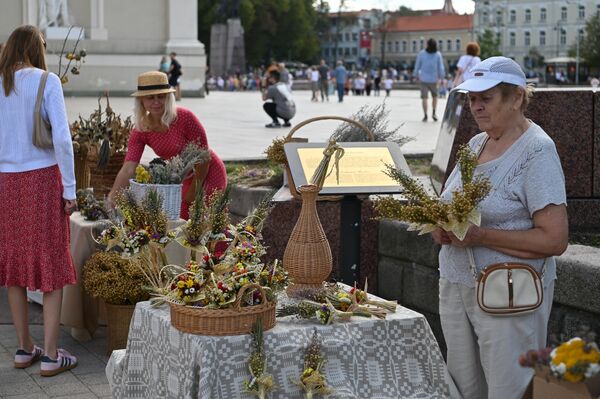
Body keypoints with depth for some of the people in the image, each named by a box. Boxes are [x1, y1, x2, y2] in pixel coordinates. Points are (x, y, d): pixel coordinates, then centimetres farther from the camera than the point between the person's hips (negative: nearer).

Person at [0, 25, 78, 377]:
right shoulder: (46, 82, -8)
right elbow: (61, 137, -14)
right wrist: (70, 189, -8)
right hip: (41, 177, -4)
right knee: (51, 264, 3)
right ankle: (51, 355, 5)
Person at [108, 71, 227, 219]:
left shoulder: (184, 117, -25)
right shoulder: (140, 131, -13)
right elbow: (128, 169, -20)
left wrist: (194, 191, -15)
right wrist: (112, 196, -36)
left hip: (209, 174, -5)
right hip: (186, 179, 5)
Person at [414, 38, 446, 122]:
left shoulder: (422, 53, -5)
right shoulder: (438, 55, -6)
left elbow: (417, 65, 3)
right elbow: (441, 68, -4)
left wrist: (417, 75, 18)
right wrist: (442, 77, 9)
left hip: (423, 79, 0)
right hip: (433, 79, 0)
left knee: (424, 97, 3)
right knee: (434, 96, 17)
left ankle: (425, 115, -1)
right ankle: (433, 113, 5)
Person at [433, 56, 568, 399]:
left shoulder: (537, 152, -13)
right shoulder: (476, 144, 10)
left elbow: (555, 240, -19)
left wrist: (480, 236, -23)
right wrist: (442, 226, -1)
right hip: (456, 288, 7)